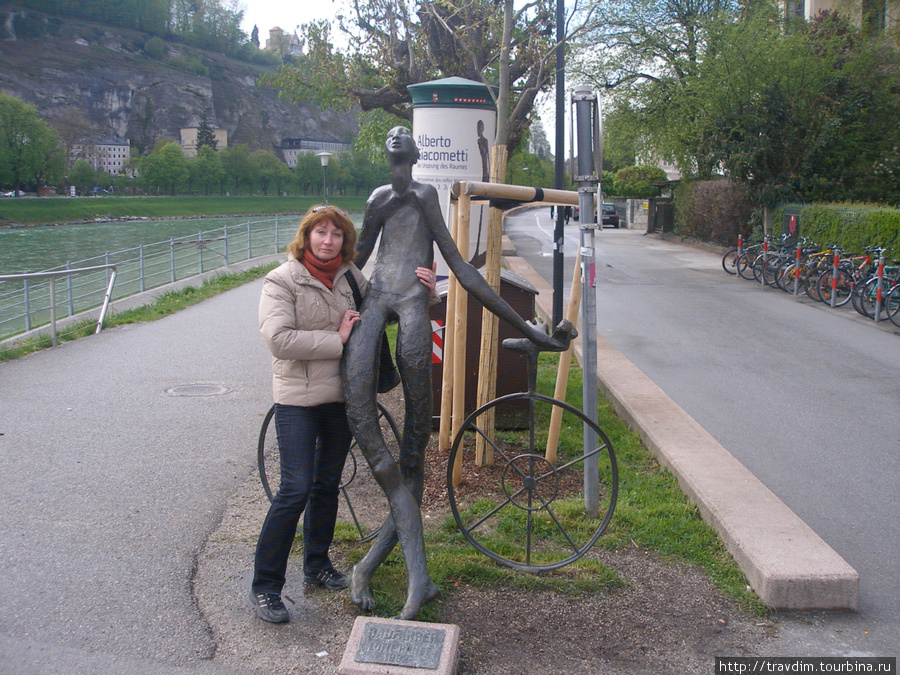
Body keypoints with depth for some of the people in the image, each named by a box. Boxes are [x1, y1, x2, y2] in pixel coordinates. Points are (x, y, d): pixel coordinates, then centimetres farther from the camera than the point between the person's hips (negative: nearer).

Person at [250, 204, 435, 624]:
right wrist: (336, 340, -19)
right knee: (296, 489, -10)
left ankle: (317, 564, 33)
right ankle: (264, 586, 2)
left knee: (327, 484, 16)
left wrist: (421, 290, 2)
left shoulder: (350, 276, 7)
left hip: (342, 396, 6)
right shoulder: (282, 280, -8)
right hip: (298, 399, -5)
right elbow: (279, 339, -21)